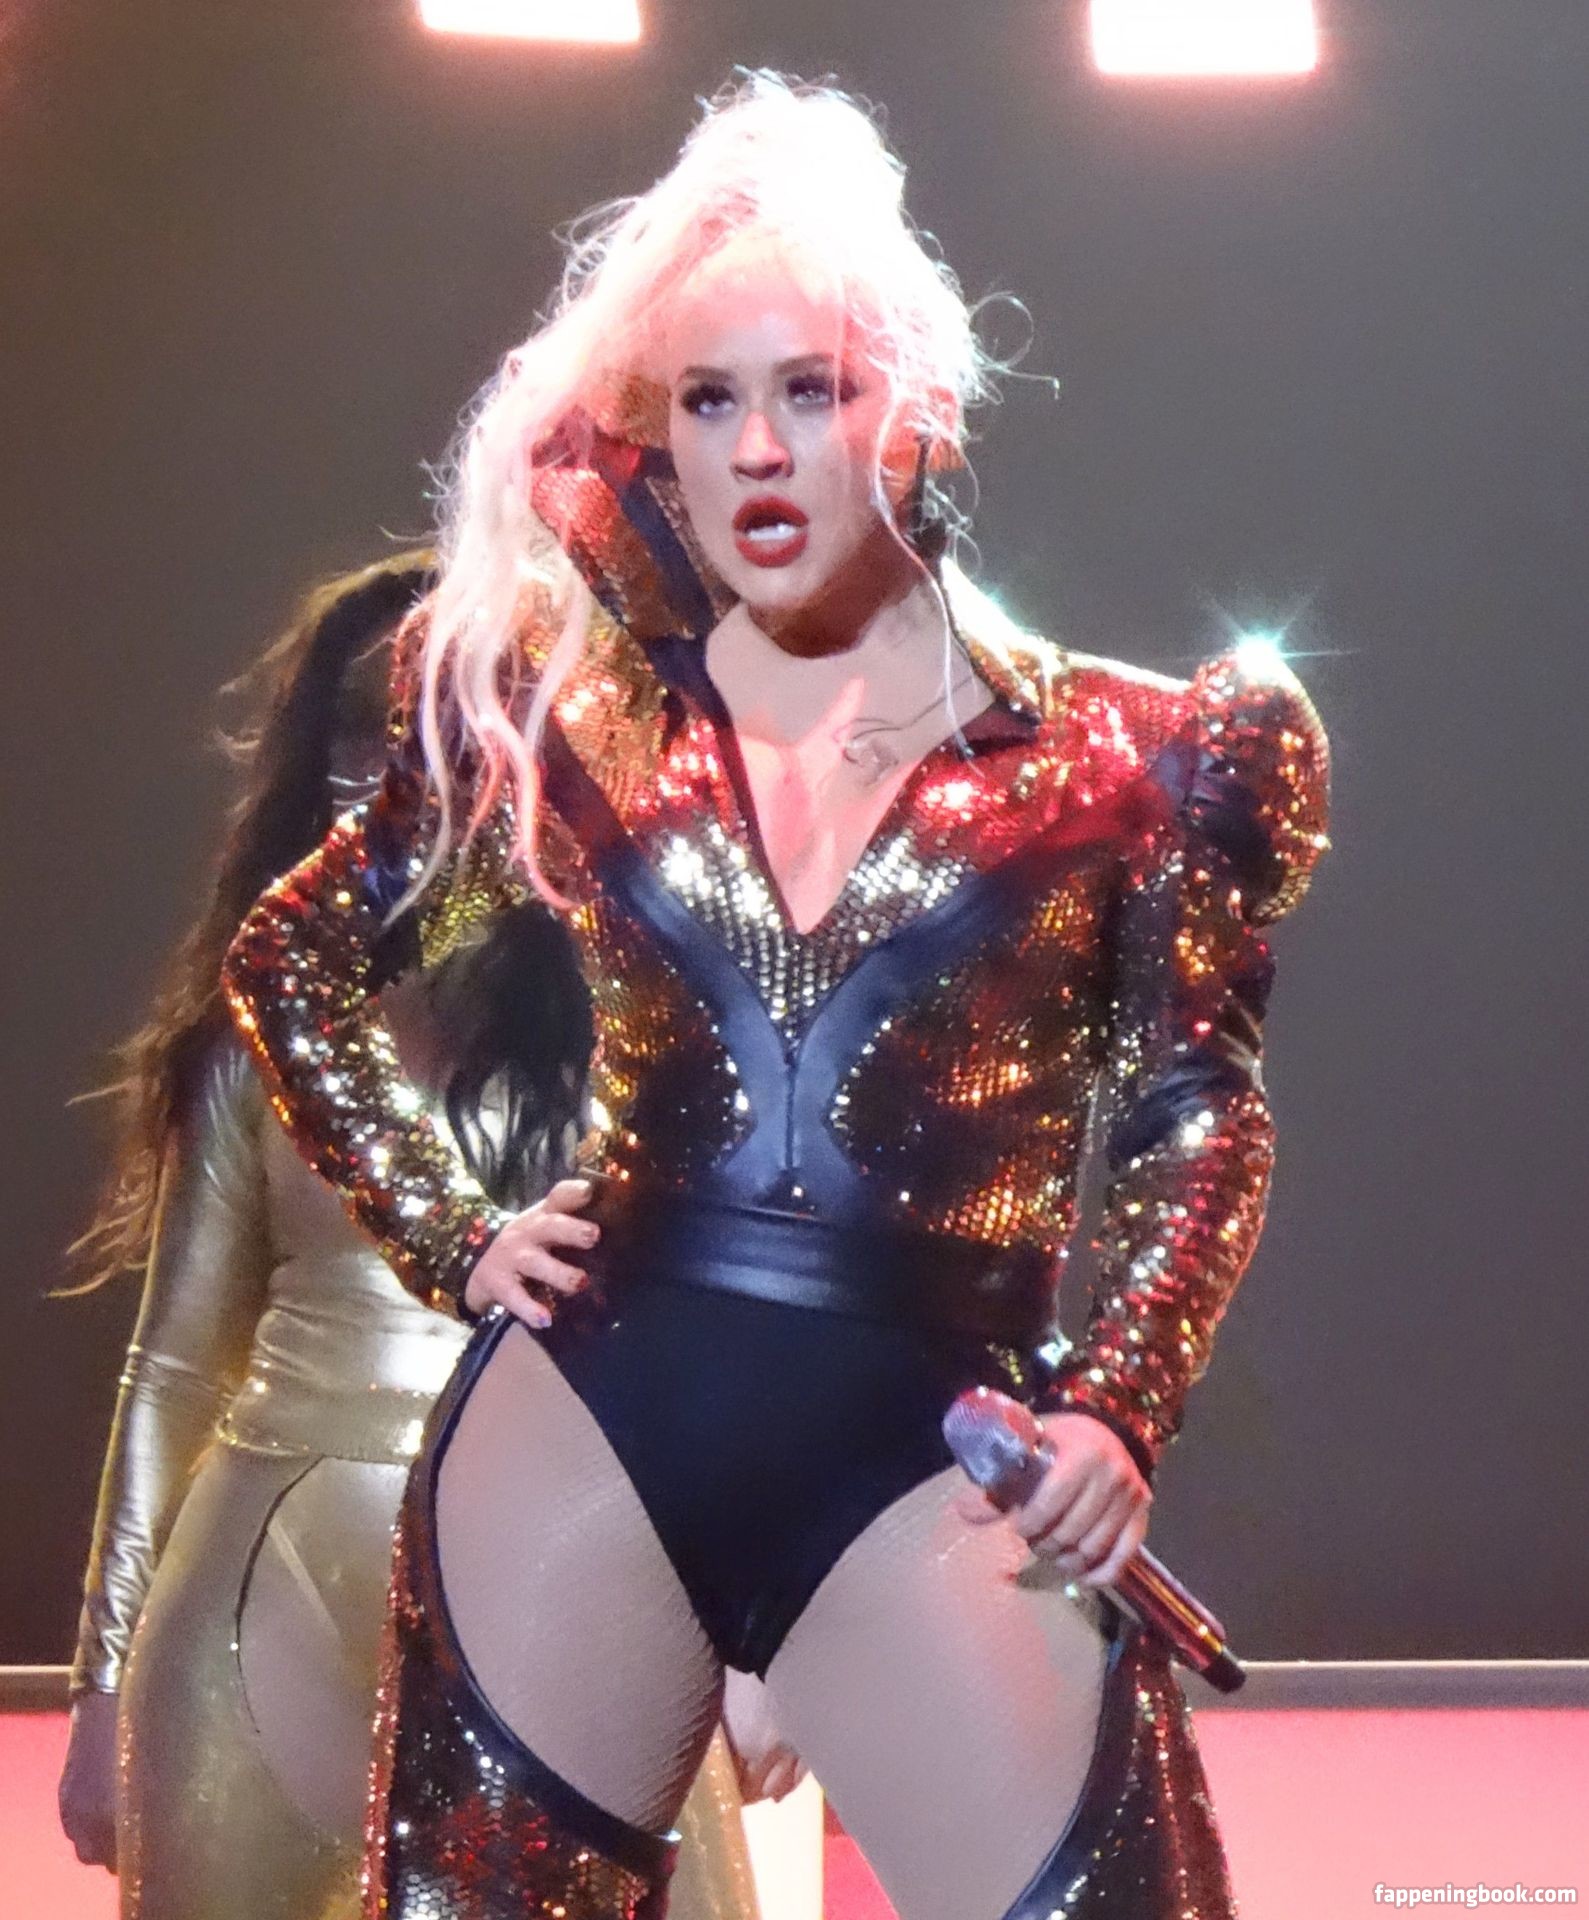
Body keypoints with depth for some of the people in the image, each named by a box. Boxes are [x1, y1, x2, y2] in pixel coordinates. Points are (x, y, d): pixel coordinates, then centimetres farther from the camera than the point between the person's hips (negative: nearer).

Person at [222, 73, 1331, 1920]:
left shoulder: (1097, 762, 4)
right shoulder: (567, 716, 9)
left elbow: (1196, 1118, 9)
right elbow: (289, 962, 20)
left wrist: (1115, 1414, -3)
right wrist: (454, 1240, 10)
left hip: (919, 1461, -2)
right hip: (581, 1426, 2)